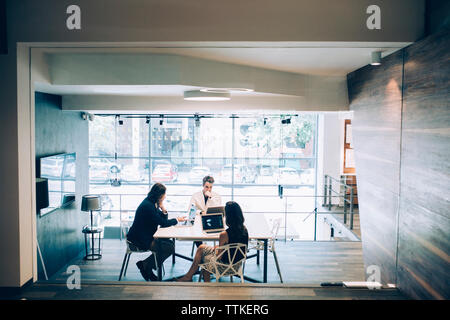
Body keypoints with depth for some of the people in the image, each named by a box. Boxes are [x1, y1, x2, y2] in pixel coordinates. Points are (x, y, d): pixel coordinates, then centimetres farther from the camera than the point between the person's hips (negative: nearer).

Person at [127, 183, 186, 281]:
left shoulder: (153, 203, 8)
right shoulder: (147, 206, -22)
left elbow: (163, 219, 10)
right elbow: (163, 223, -18)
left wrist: (163, 209, -8)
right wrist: (177, 220, -5)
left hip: (147, 236, 10)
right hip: (138, 240, -10)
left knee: (169, 243, 1)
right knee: (169, 247, -16)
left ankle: (146, 265, 6)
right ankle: (145, 265, -1)